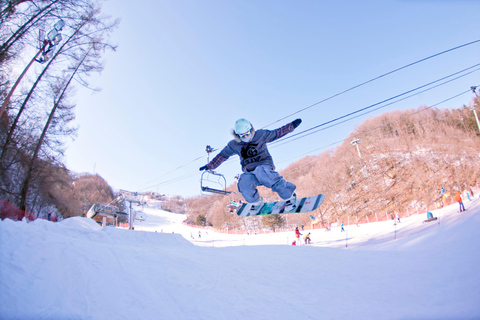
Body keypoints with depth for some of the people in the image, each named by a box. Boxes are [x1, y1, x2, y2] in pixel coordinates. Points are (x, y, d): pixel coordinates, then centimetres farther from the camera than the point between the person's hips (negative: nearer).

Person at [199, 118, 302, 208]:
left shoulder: (260, 135, 2)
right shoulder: (234, 145, 6)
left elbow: (276, 133, 11)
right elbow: (222, 156, 16)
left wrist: (292, 125, 9)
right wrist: (209, 166, 15)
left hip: (264, 165, -2)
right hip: (249, 172, 3)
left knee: (261, 173, -39)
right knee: (244, 184, -31)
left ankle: (290, 196, -20)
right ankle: (257, 202, 7)